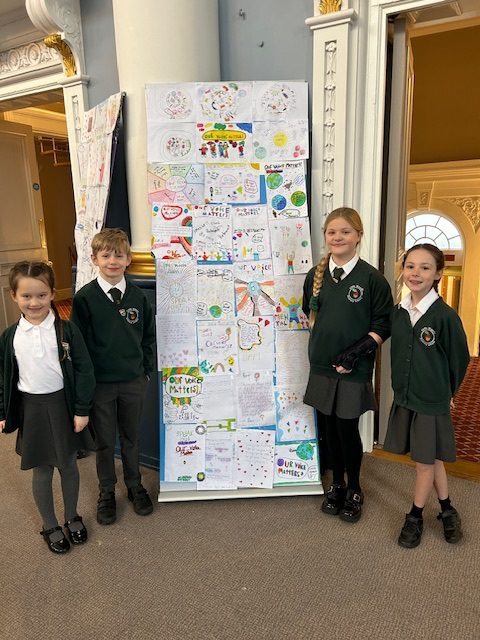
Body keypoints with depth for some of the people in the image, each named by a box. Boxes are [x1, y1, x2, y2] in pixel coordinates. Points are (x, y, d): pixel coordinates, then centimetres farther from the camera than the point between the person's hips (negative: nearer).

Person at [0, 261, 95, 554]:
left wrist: (82, 409, -9)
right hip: (31, 408, 1)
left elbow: (84, 371, -8)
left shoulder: (67, 330, -11)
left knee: (69, 465, 16)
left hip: (64, 404, -1)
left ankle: (72, 517, 39)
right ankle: (50, 526, 35)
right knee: (42, 472, 14)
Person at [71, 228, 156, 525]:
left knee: (131, 437, 17)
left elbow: (149, 336, 7)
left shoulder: (138, 296, -2)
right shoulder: (85, 297, -9)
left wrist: (147, 370, 4)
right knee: (105, 441, 13)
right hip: (99, 383, -2)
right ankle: (107, 491, 34)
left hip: (133, 381, 2)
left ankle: (135, 485, 38)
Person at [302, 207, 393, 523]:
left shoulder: (372, 278, -8)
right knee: (331, 426, 14)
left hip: (355, 369, -4)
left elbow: (383, 324, -7)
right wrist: (322, 337, 6)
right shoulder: (317, 274, 5)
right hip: (323, 365, 4)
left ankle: (354, 489, 29)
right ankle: (337, 484, 35)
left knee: (348, 428, 4)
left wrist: (357, 349, -16)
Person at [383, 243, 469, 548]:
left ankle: (415, 516, 31)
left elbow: (460, 359, -6)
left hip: (432, 401, -5)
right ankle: (447, 510, 40)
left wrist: (445, 393, 5)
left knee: (426, 462, 11)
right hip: (403, 398, 5)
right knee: (432, 460, 19)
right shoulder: (399, 312, -2)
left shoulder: (446, 315, -17)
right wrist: (402, 389, 11)